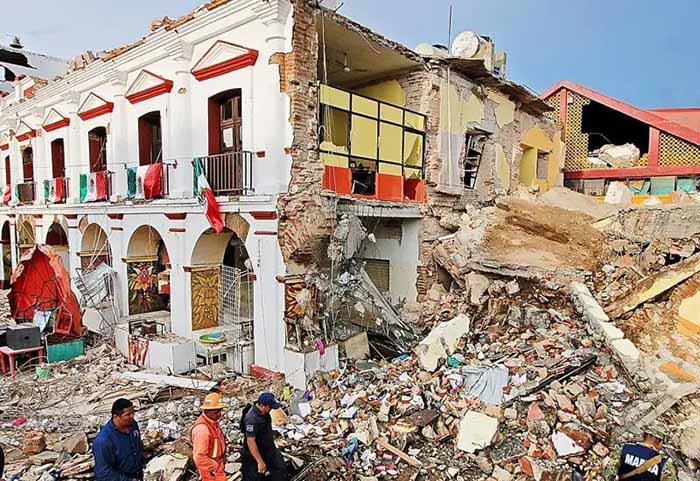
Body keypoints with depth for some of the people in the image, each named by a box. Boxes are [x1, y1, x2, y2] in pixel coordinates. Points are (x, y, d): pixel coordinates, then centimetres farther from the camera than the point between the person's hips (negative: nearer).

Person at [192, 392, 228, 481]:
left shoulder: (213, 422, -1)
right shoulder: (202, 429, -30)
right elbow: (199, 457, -30)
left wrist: (221, 461, 13)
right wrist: (216, 466, -20)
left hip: (217, 466, 9)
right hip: (211, 471, -9)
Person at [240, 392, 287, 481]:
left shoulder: (264, 412, -6)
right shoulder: (252, 419, -33)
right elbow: (250, 442, -32)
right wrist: (260, 462, -28)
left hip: (269, 449, 8)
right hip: (255, 453, -8)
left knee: (281, 469, 12)